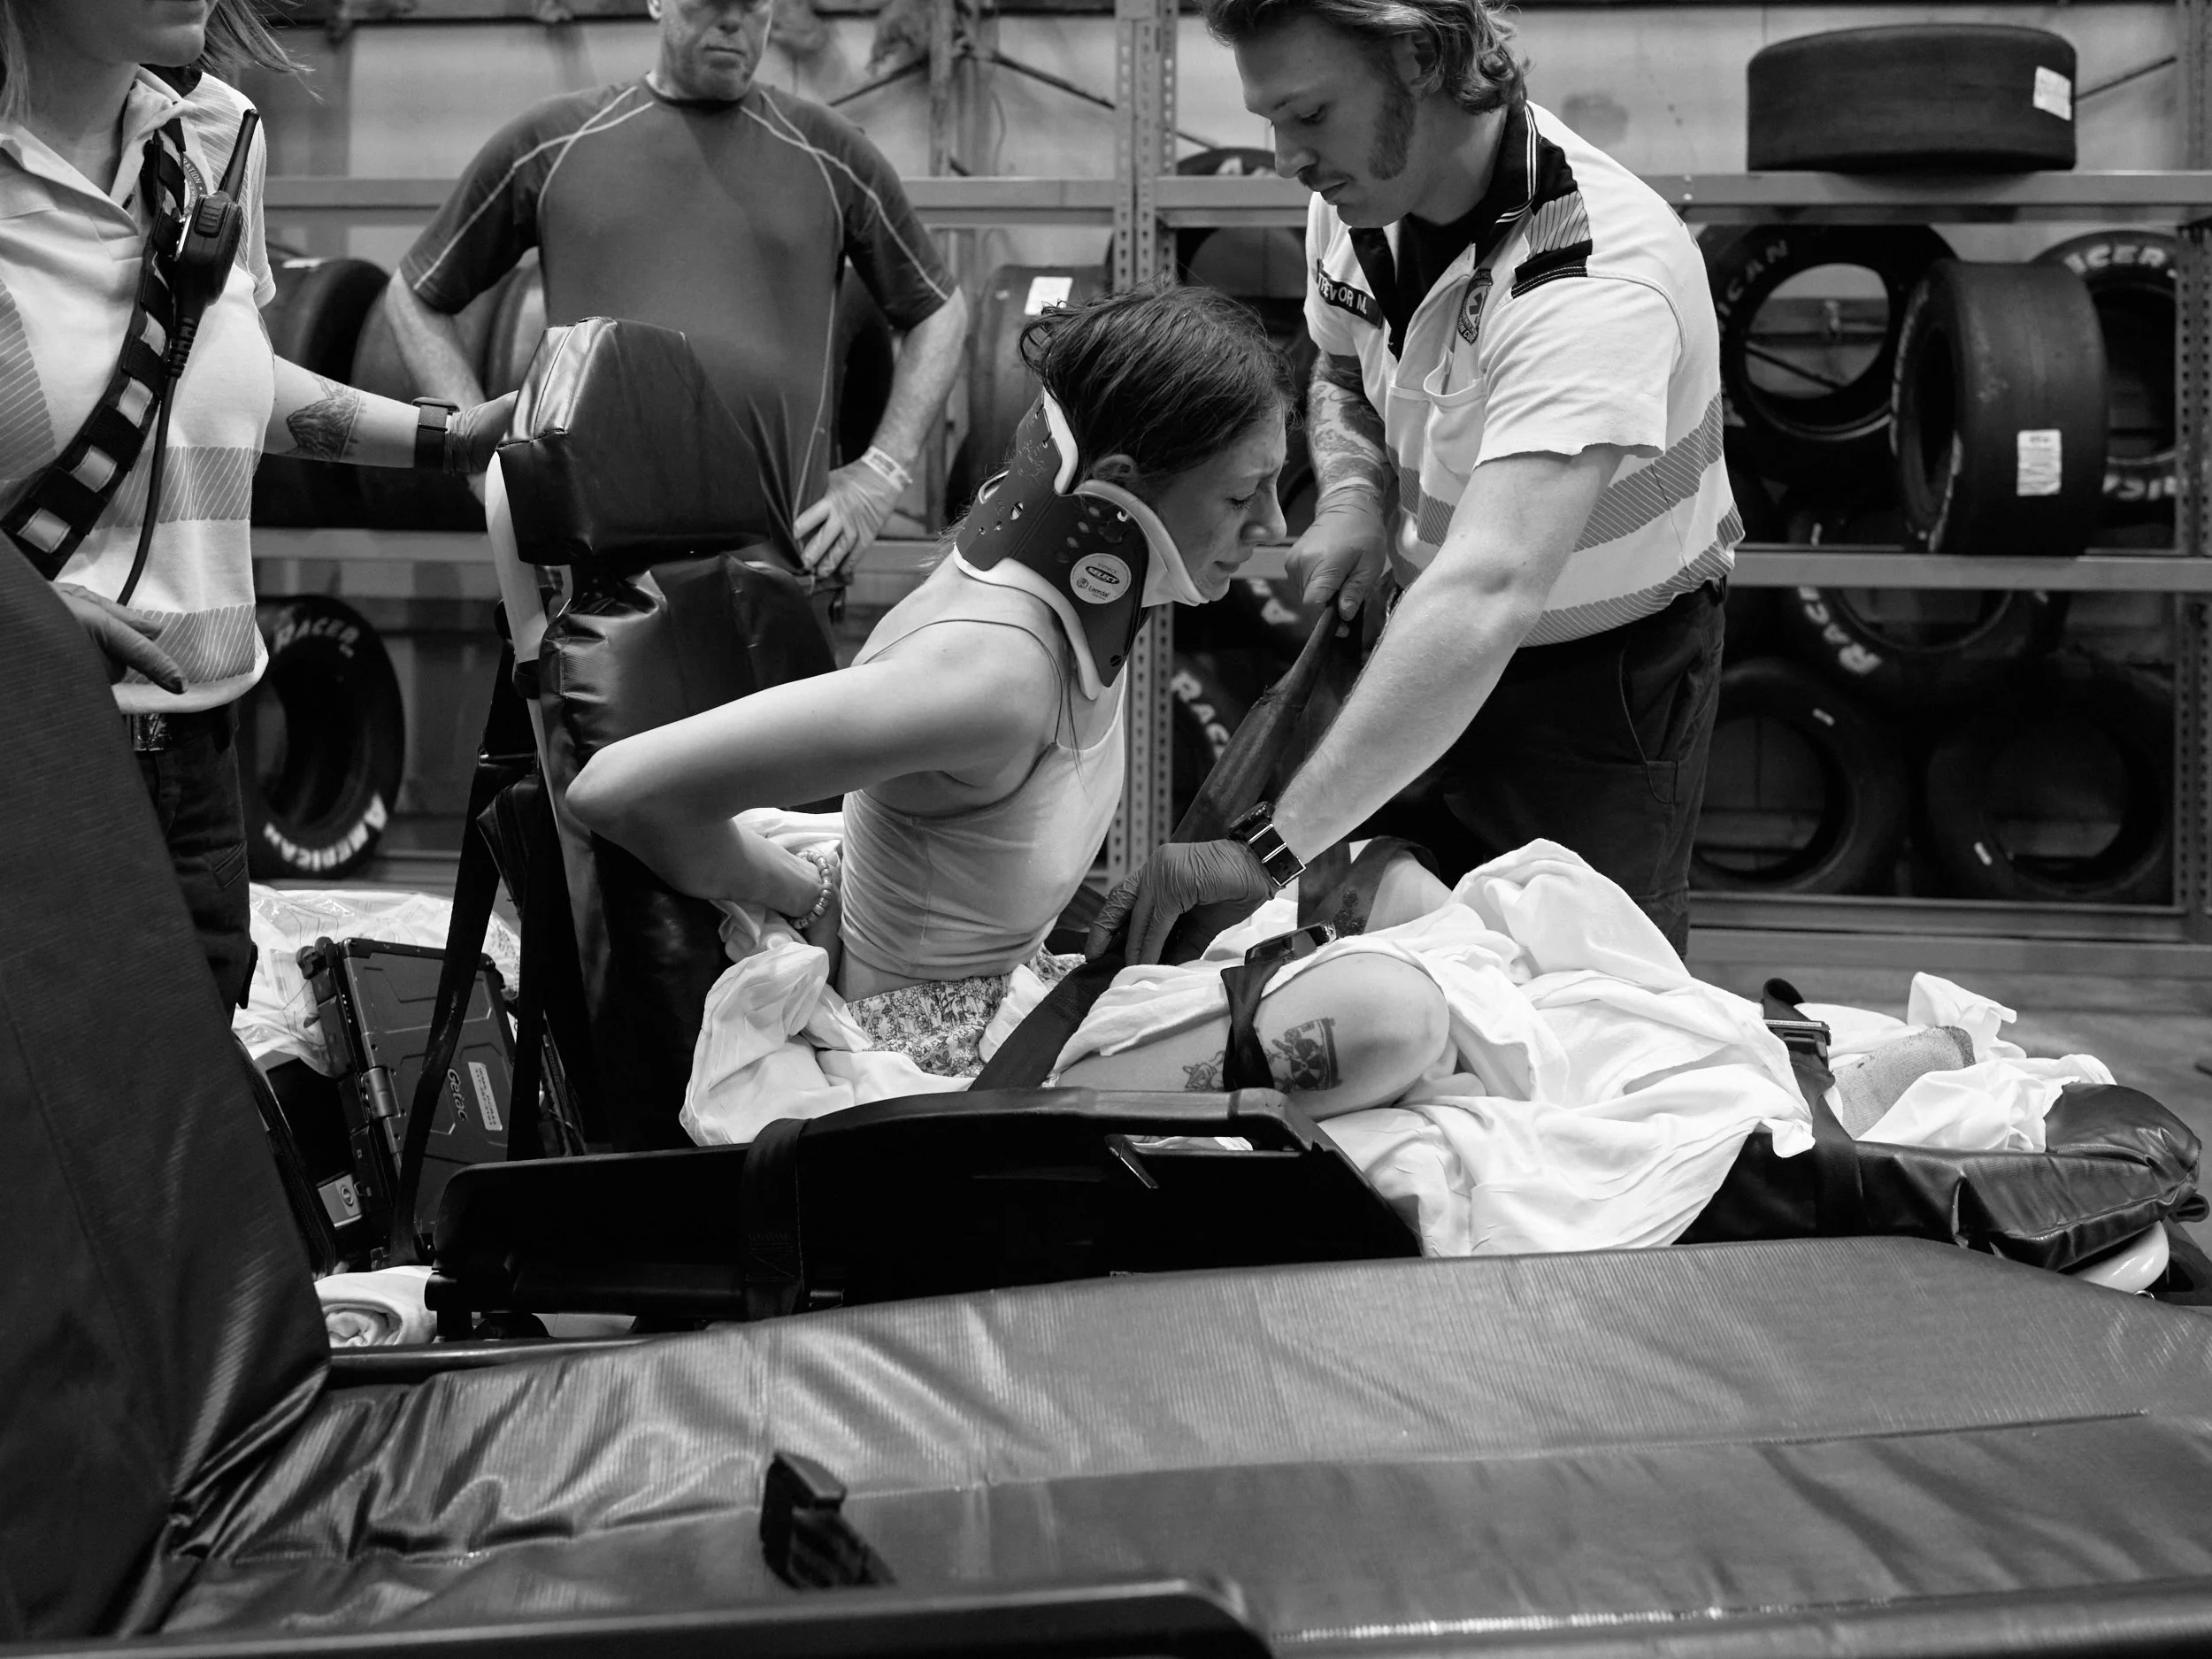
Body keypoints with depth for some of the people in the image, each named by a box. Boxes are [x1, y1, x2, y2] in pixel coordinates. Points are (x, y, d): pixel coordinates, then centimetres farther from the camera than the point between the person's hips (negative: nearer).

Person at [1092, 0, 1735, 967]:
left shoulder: (1596, 277, -35)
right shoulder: (1355, 199, -9)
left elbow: (1485, 596, -46)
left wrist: (1268, 850, -53)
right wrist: (1351, 496, -11)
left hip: (1608, 670, -6)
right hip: (1435, 652, 7)